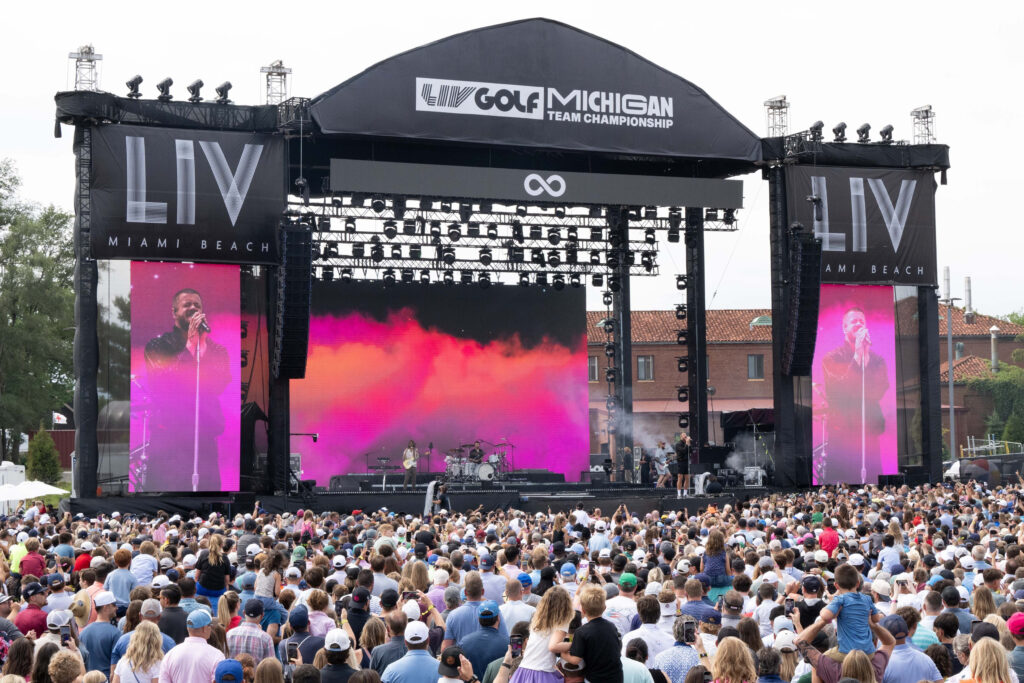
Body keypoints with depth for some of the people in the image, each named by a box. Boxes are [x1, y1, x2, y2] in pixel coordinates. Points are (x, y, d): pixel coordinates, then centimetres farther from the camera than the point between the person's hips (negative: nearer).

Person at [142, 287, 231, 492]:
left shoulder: (216, 350, 15)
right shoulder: (157, 346, 7)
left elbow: (220, 386, -1)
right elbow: (160, 384, -9)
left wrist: (202, 349, -7)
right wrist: (189, 347, -10)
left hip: (205, 438, 2)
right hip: (168, 435, -2)